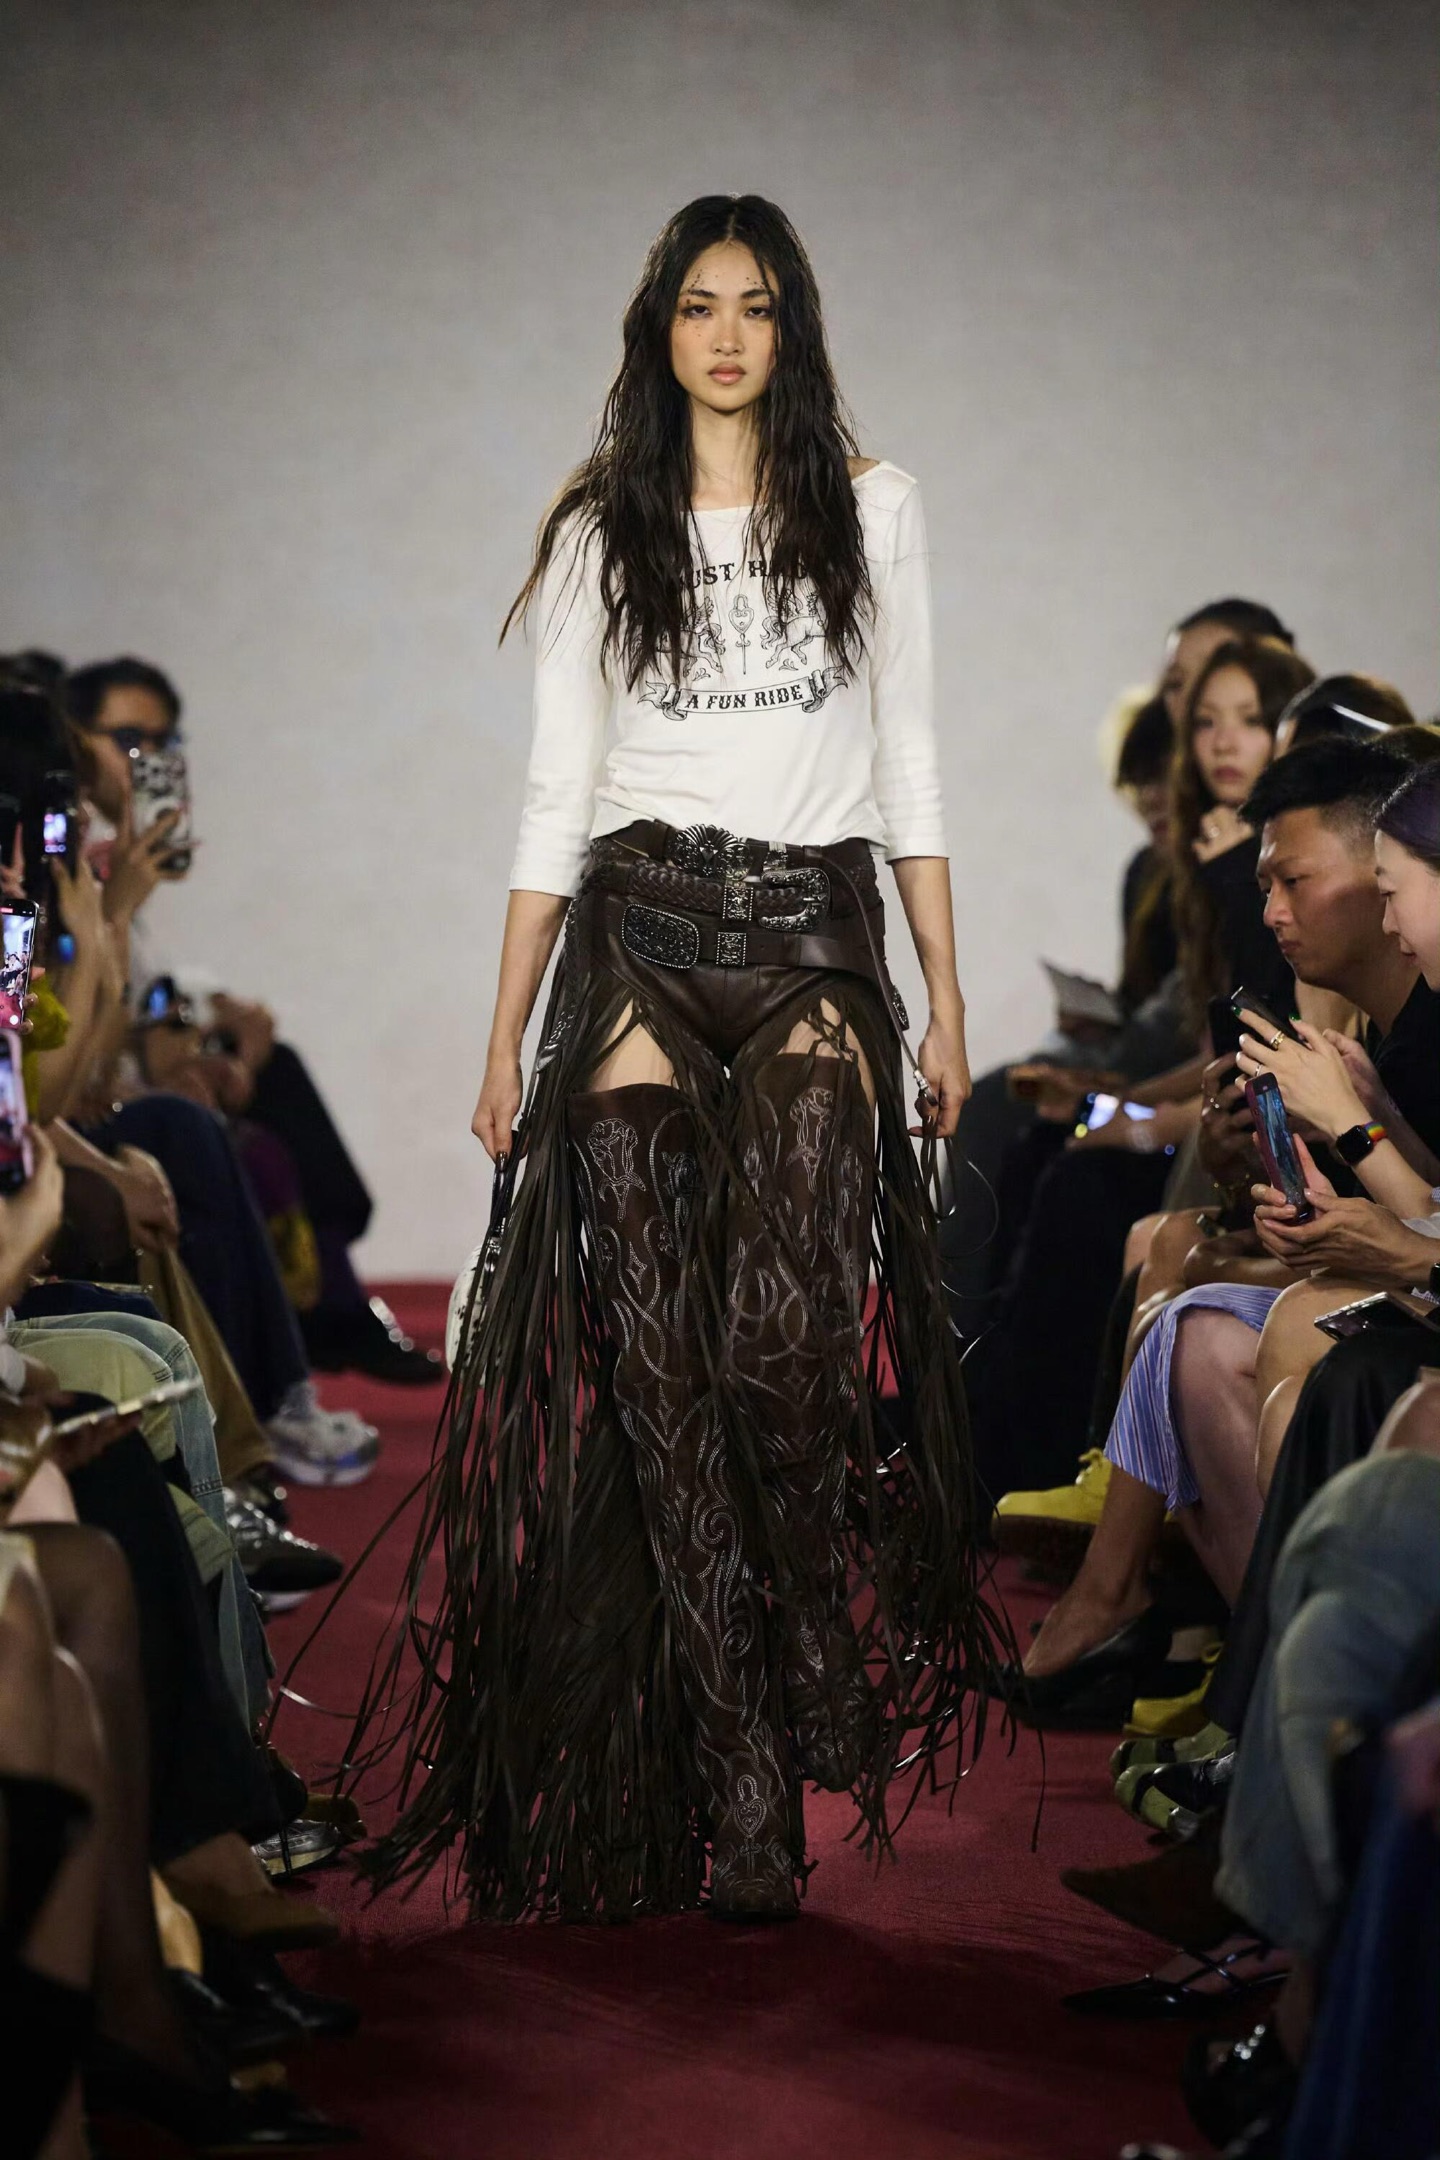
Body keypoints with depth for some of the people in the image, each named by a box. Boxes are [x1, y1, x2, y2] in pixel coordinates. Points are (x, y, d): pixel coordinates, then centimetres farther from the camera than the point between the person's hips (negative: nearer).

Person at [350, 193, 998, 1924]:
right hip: (638, 939, 0)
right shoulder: (600, 532, 12)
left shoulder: (870, 509, 12)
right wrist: (505, 1037, 5)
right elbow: (554, 796, 10)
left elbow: (908, 769, 11)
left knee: (790, 1343, -20)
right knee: (658, 1370, -7)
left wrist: (946, 1000, 5)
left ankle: (816, 1711, -2)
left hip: (817, 939, 0)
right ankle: (741, 1797, -4)